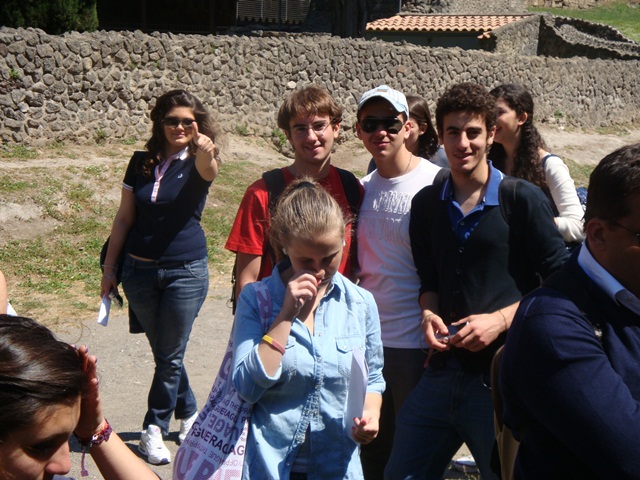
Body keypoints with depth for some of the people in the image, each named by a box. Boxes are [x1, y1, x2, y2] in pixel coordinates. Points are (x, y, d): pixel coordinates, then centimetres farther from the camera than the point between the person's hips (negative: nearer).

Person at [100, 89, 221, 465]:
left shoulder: (198, 163, -7)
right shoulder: (142, 163, 3)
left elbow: (209, 173, -33)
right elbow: (124, 218, 7)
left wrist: (205, 152, -55)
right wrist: (109, 268, 6)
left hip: (186, 271, -3)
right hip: (140, 271, 3)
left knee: (171, 356, 4)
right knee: (164, 352, 14)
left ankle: (154, 428, 20)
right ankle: (189, 413, 34)